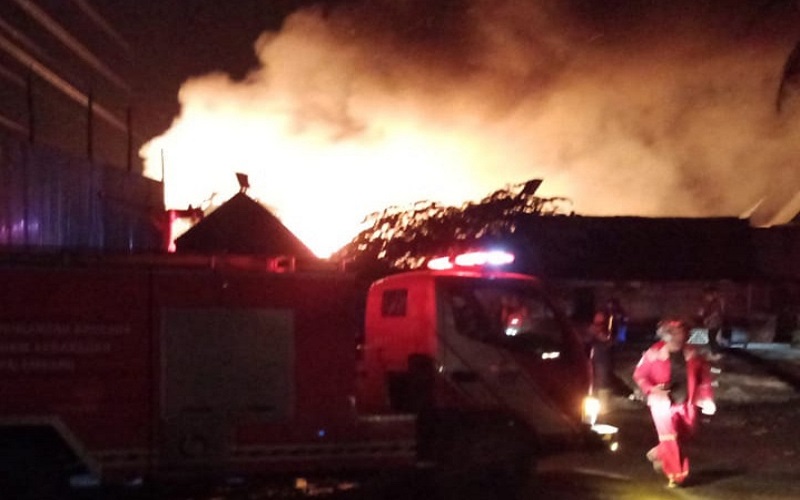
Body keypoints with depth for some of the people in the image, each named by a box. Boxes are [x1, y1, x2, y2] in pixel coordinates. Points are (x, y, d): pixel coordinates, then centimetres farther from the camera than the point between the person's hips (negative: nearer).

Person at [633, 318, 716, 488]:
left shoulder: (693, 354, -4)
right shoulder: (654, 354, -12)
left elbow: (704, 378, 7)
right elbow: (639, 374, -4)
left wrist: (707, 399, 0)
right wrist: (651, 389, -20)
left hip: (686, 404, 4)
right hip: (664, 403, -4)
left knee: (681, 436, 13)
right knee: (670, 439, -9)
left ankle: (658, 453, 40)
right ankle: (676, 475, 2)